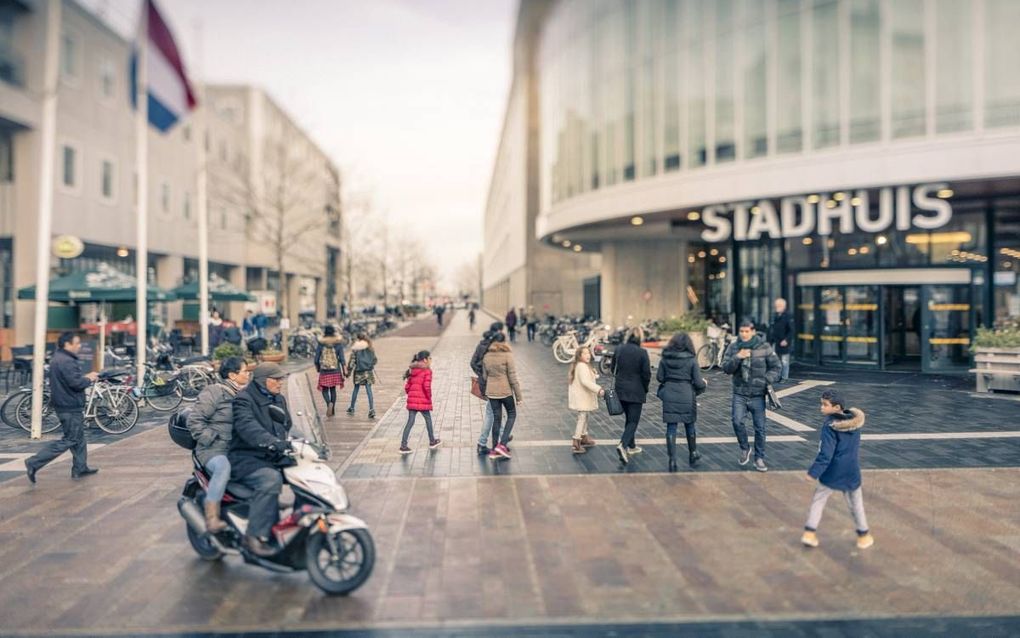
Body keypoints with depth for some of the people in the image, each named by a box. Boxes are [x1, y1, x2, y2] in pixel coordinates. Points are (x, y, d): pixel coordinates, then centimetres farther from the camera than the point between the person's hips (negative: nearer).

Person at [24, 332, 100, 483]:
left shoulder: (58, 358, 13)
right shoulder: (67, 361, -21)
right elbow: (76, 383, -26)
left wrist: (86, 376, 9)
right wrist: (89, 379, -7)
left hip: (65, 404, 11)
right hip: (70, 407, -11)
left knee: (78, 437, 17)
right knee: (69, 440, -3)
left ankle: (80, 468, 24)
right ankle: (34, 462, -3)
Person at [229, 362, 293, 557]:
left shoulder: (279, 400, 18)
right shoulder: (244, 399, -9)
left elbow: (287, 427, 25)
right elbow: (247, 427, -28)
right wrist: (274, 443, -42)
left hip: (273, 459, 8)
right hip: (246, 459, -8)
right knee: (271, 480, -34)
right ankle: (256, 535, -32)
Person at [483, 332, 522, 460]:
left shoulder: (486, 356, 3)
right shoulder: (507, 355, -12)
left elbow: (485, 376, 10)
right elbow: (512, 377, -11)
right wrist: (519, 395, -4)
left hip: (491, 392, 5)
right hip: (505, 391, -5)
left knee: (496, 418, 14)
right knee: (512, 415, 14)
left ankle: (494, 450, 16)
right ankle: (502, 444, 1)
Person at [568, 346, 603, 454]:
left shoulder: (577, 365, 12)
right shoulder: (582, 366, -21)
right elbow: (585, 381, -31)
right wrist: (598, 390, -35)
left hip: (580, 396, 11)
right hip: (582, 397, -11)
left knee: (584, 417, 22)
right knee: (582, 417, -10)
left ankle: (584, 437, 35)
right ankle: (576, 442, -11)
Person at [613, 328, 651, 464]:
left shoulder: (619, 350, 0)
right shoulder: (642, 352, -14)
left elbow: (614, 369, 10)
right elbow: (646, 374, -11)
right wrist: (645, 389, 5)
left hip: (620, 390, 5)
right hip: (636, 391, -5)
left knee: (629, 418, 21)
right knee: (633, 421, 0)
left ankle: (631, 446, 29)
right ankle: (623, 445, -19)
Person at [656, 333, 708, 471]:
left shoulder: (665, 359, -2)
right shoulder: (691, 360, -7)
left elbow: (659, 377, 2)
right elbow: (698, 383, -7)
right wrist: (704, 384, 16)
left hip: (669, 396, 1)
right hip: (686, 396, -1)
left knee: (671, 428, 5)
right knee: (689, 425, 18)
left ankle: (672, 460, 3)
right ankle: (693, 455, 34)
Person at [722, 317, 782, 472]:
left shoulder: (764, 347, -4)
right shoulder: (733, 347, 1)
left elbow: (776, 366, 1)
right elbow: (726, 368, -4)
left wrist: (768, 381, -14)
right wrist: (737, 357, -19)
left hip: (758, 395, -1)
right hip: (739, 394, 1)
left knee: (760, 428, 5)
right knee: (737, 421, -17)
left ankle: (759, 458, 20)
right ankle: (744, 449, 9)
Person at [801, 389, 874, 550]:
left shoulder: (830, 426, -21)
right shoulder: (856, 421, -2)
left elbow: (825, 454, -22)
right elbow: (855, 445, 11)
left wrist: (813, 472, -17)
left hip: (832, 472, -5)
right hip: (852, 471, 5)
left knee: (818, 500, 9)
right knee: (856, 504, 19)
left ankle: (810, 533, 7)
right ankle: (864, 536, 30)